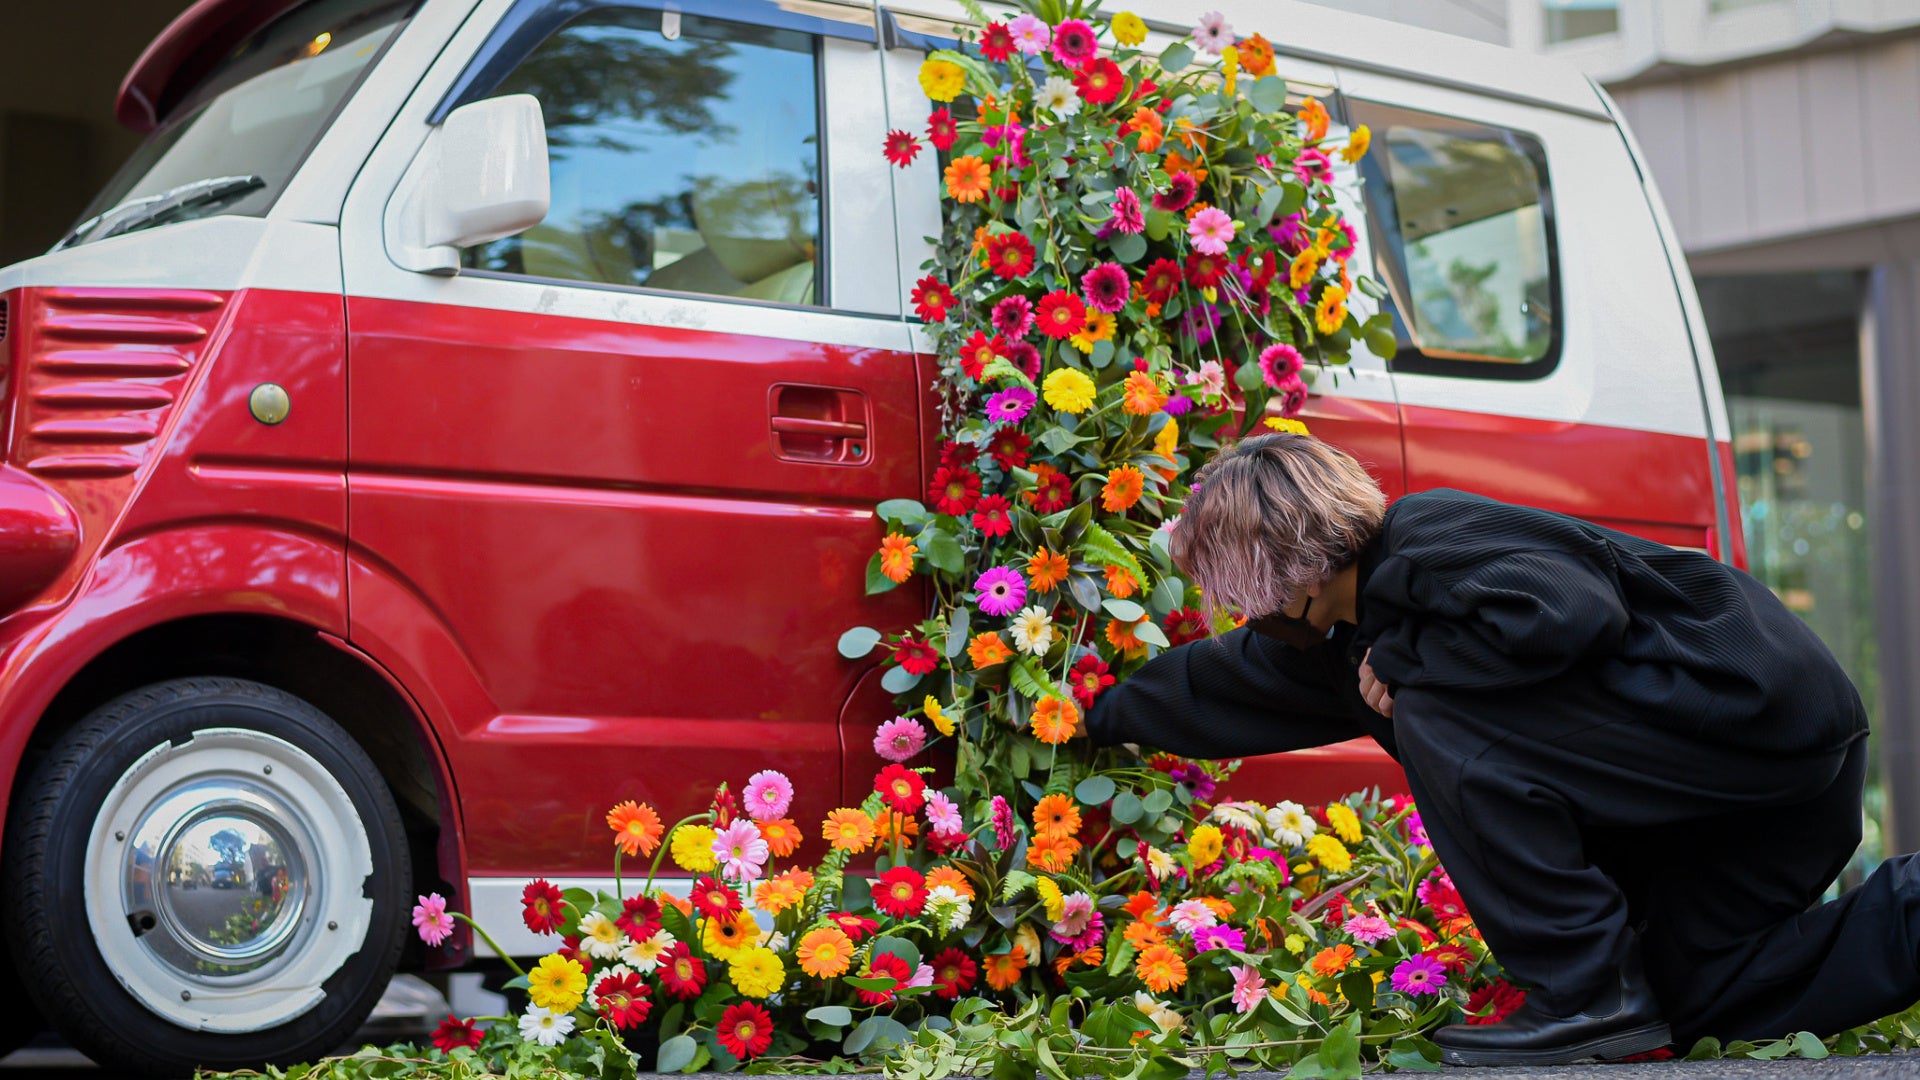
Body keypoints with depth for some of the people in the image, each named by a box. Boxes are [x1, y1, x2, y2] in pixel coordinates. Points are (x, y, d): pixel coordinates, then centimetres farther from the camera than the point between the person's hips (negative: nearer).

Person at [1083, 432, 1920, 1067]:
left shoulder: (1426, 548, -18)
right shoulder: (1349, 634, 13)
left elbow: (1566, 612, -35)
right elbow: (1219, 684, 29)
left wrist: (1403, 658, -20)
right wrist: (1096, 715, 39)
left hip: (1768, 714, -11)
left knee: (1436, 718, -20)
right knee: (1712, 1001, 18)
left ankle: (1592, 992, -17)